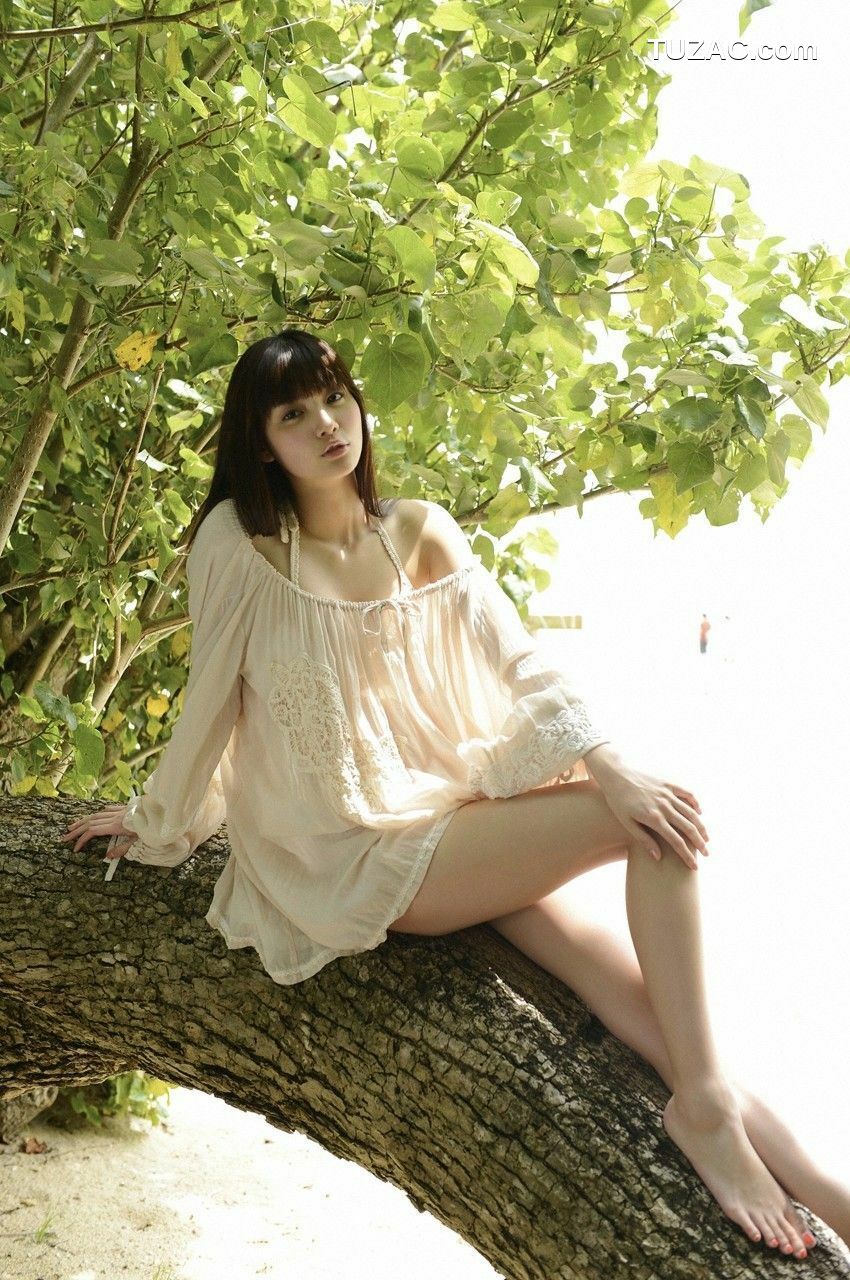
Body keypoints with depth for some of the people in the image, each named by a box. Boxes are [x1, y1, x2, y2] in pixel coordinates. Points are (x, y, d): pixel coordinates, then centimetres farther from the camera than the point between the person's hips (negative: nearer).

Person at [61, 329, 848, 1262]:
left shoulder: (420, 532, 5)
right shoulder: (237, 539, -8)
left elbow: (518, 661, -2)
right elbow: (210, 700, 2)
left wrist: (609, 765, -15)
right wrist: (156, 819, 13)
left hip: (448, 808, 5)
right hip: (352, 859, -5)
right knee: (643, 831, -21)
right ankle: (709, 1104, -12)